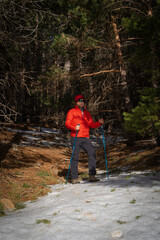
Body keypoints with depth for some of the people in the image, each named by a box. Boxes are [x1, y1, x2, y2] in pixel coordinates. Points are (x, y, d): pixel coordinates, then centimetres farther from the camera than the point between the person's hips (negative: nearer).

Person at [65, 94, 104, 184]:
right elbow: (67, 123, -3)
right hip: (76, 137, -4)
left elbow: (92, 124, 17)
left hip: (86, 138, 4)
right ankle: (74, 178, 2)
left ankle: (92, 175, -3)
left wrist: (99, 123, -2)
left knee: (92, 154, -8)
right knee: (75, 157, -5)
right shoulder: (72, 111, 7)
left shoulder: (87, 113, 21)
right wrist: (74, 127, -22)